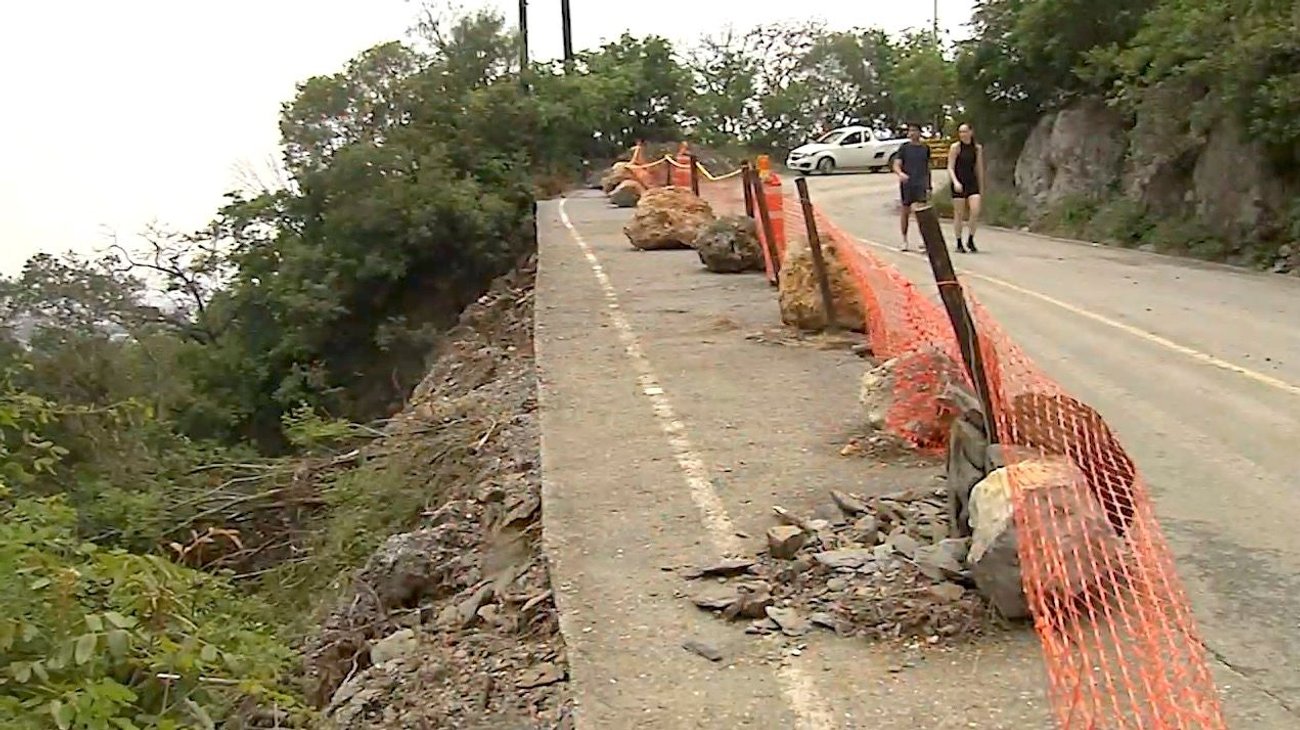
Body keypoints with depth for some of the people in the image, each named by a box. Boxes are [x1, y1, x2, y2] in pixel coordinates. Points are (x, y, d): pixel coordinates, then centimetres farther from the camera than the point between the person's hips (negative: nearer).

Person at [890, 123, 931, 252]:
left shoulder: (925, 148, 11)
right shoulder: (904, 148, 3)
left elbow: (927, 168, 18)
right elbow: (896, 165, -4)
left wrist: (928, 187, 14)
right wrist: (900, 173, -26)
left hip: (921, 184, 1)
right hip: (906, 184, -1)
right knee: (905, 212, 5)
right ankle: (904, 241, 16)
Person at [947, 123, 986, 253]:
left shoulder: (977, 148, 8)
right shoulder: (955, 147, -2)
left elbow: (979, 169, 15)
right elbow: (950, 168, -5)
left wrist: (981, 188, 16)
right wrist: (955, 182, -21)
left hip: (972, 183, 3)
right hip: (958, 184, -2)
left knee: (975, 211, -14)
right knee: (959, 214, 0)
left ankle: (970, 240, 2)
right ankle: (959, 244, 10)